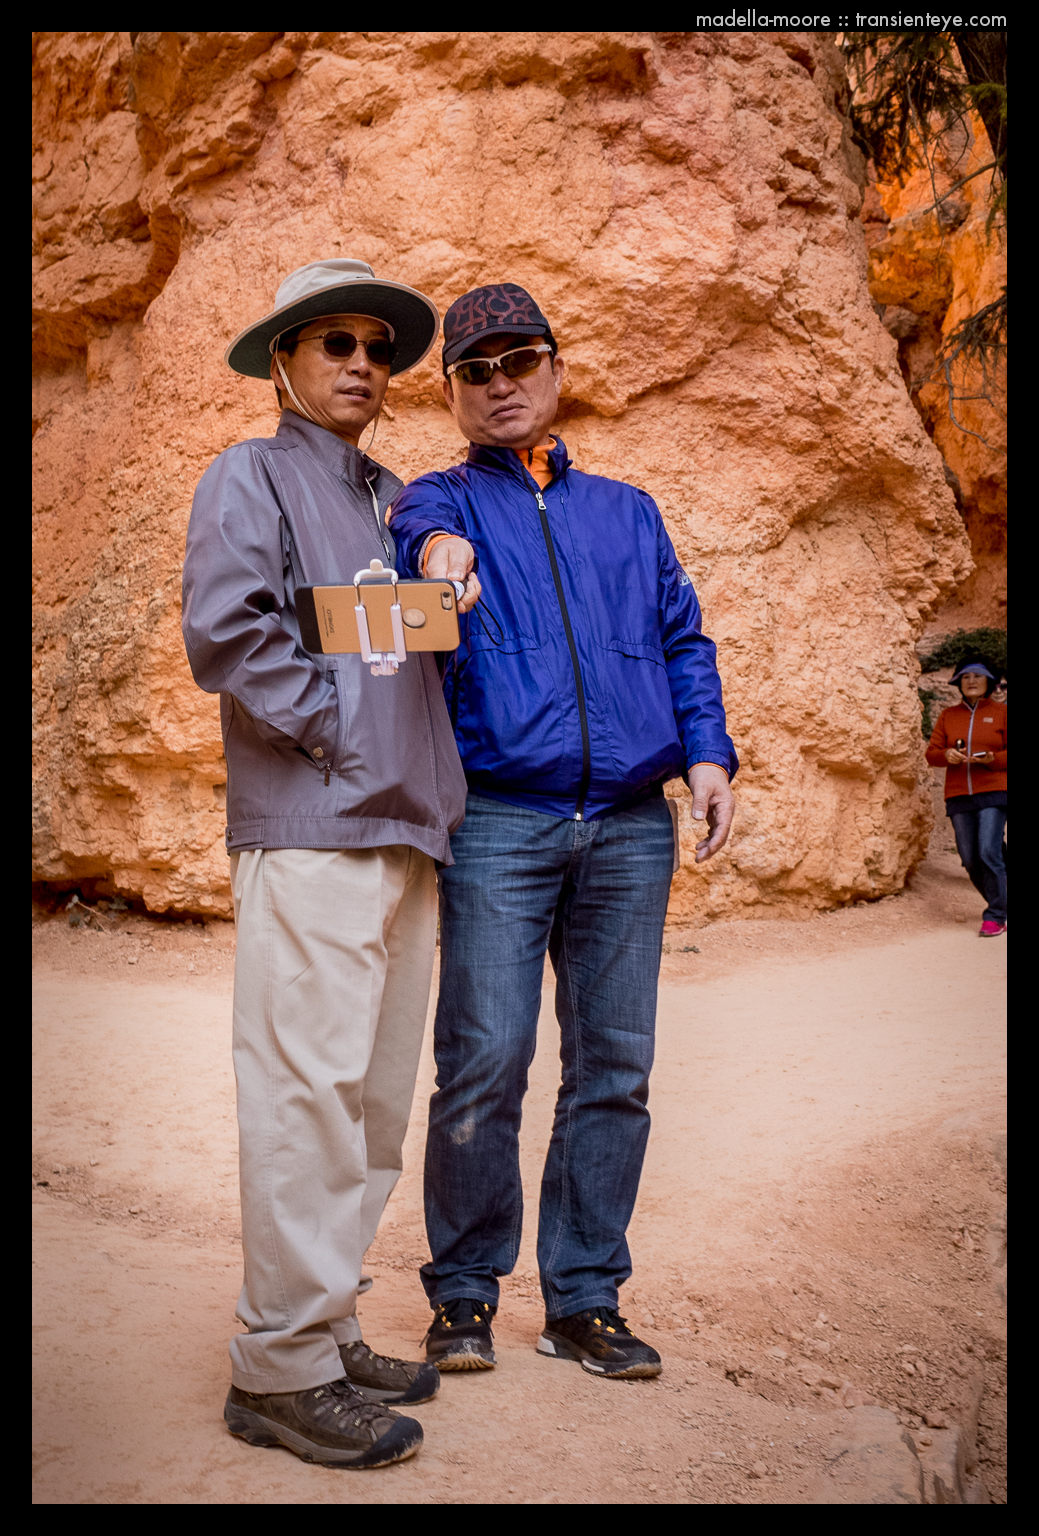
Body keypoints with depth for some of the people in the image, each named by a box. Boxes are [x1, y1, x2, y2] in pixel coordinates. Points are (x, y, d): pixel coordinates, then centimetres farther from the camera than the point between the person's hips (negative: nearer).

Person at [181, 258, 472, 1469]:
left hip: (406, 828, 8)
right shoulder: (250, 476, 3)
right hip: (311, 833, -8)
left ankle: (324, 1333, 21)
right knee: (308, 1089, -8)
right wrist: (333, 734, -11)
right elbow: (223, 633, -12)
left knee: (372, 1099, 10)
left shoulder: (399, 500, 24)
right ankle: (281, 1368, 2)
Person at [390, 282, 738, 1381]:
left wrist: (706, 751, 3)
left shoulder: (626, 511, 23)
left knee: (614, 1071, 4)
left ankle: (583, 1300, 15)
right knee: (484, 1065, -7)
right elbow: (419, 523, -13)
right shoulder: (443, 502, 12)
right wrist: (437, 540, -37)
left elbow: (683, 638, 19)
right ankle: (464, 1295, 11)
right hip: (500, 824, -3)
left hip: (631, 827, 3)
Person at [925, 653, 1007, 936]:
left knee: (989, 852, -16)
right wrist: (946, 755, -10)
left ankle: (995, 916, -7)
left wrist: (990, 759, -17)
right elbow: (931, 752, 12)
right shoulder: (948, 716, 14)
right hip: (959, 796, 4)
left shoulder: (1000, 712, 5)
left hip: (993, 793, -4)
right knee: (970, 859, 2)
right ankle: (998, 903, 24)